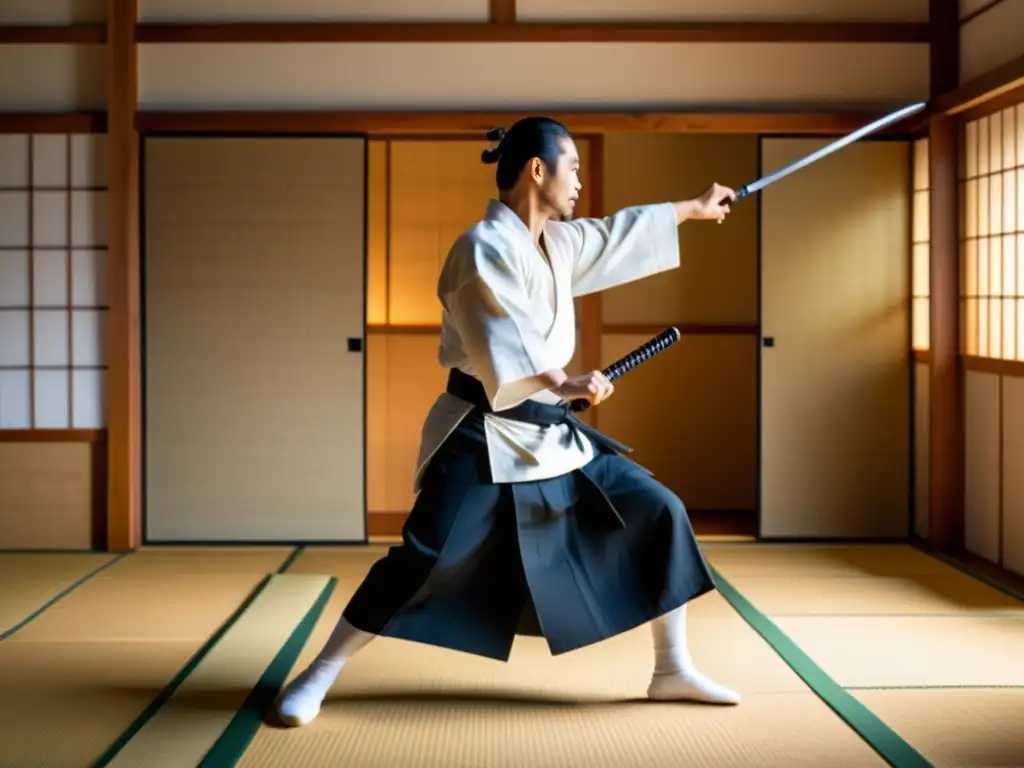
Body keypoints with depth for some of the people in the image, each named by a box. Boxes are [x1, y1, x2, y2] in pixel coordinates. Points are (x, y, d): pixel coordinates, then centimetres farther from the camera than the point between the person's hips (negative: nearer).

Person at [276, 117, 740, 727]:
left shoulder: (556, 242, 11)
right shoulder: (486, 248, -16)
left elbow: (618, 233, 28)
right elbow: (497, 353, -28)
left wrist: (695, 207, 37)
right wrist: (562, 384, -45)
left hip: (550, 432, 9)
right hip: (485, 438, -9)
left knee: (658, 513, 5)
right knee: (425, 559, -15)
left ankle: (673, 670, 16)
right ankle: (316, 680, 1)